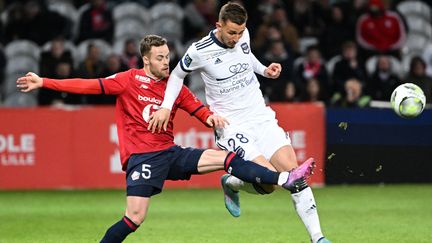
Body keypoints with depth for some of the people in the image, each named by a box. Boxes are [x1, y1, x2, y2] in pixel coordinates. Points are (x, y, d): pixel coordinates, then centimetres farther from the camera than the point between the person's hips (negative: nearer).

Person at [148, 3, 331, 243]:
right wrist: (166, 107, -5)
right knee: (268, 182, -18)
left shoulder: (243, 34, 0)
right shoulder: (200, 51, -13)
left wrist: (264, 69, 8)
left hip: (262, 117, 5)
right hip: (232, 126, -5)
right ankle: (231, 183, 16)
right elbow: (177, 75, 6)